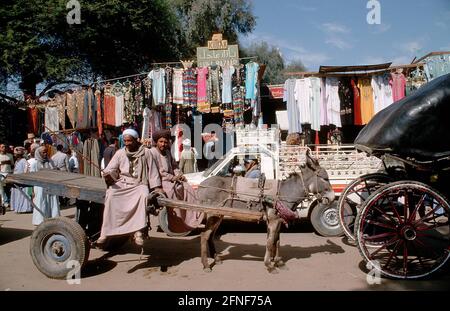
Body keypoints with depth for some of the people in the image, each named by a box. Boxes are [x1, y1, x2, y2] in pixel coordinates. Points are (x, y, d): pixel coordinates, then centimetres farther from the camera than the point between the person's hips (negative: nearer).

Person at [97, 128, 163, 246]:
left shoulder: (146, 152, 5)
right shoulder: (120, 153, 10)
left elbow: (152, 170, 6)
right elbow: (110, 169, 5)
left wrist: (157, 187, -2)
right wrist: (107, 175, -19)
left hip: (139, 184, -2)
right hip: (122, 183, 2)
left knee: (143, 196, -35)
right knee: (110, 195, -27)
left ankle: (138, 232, -33)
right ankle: (105, 232, -22)